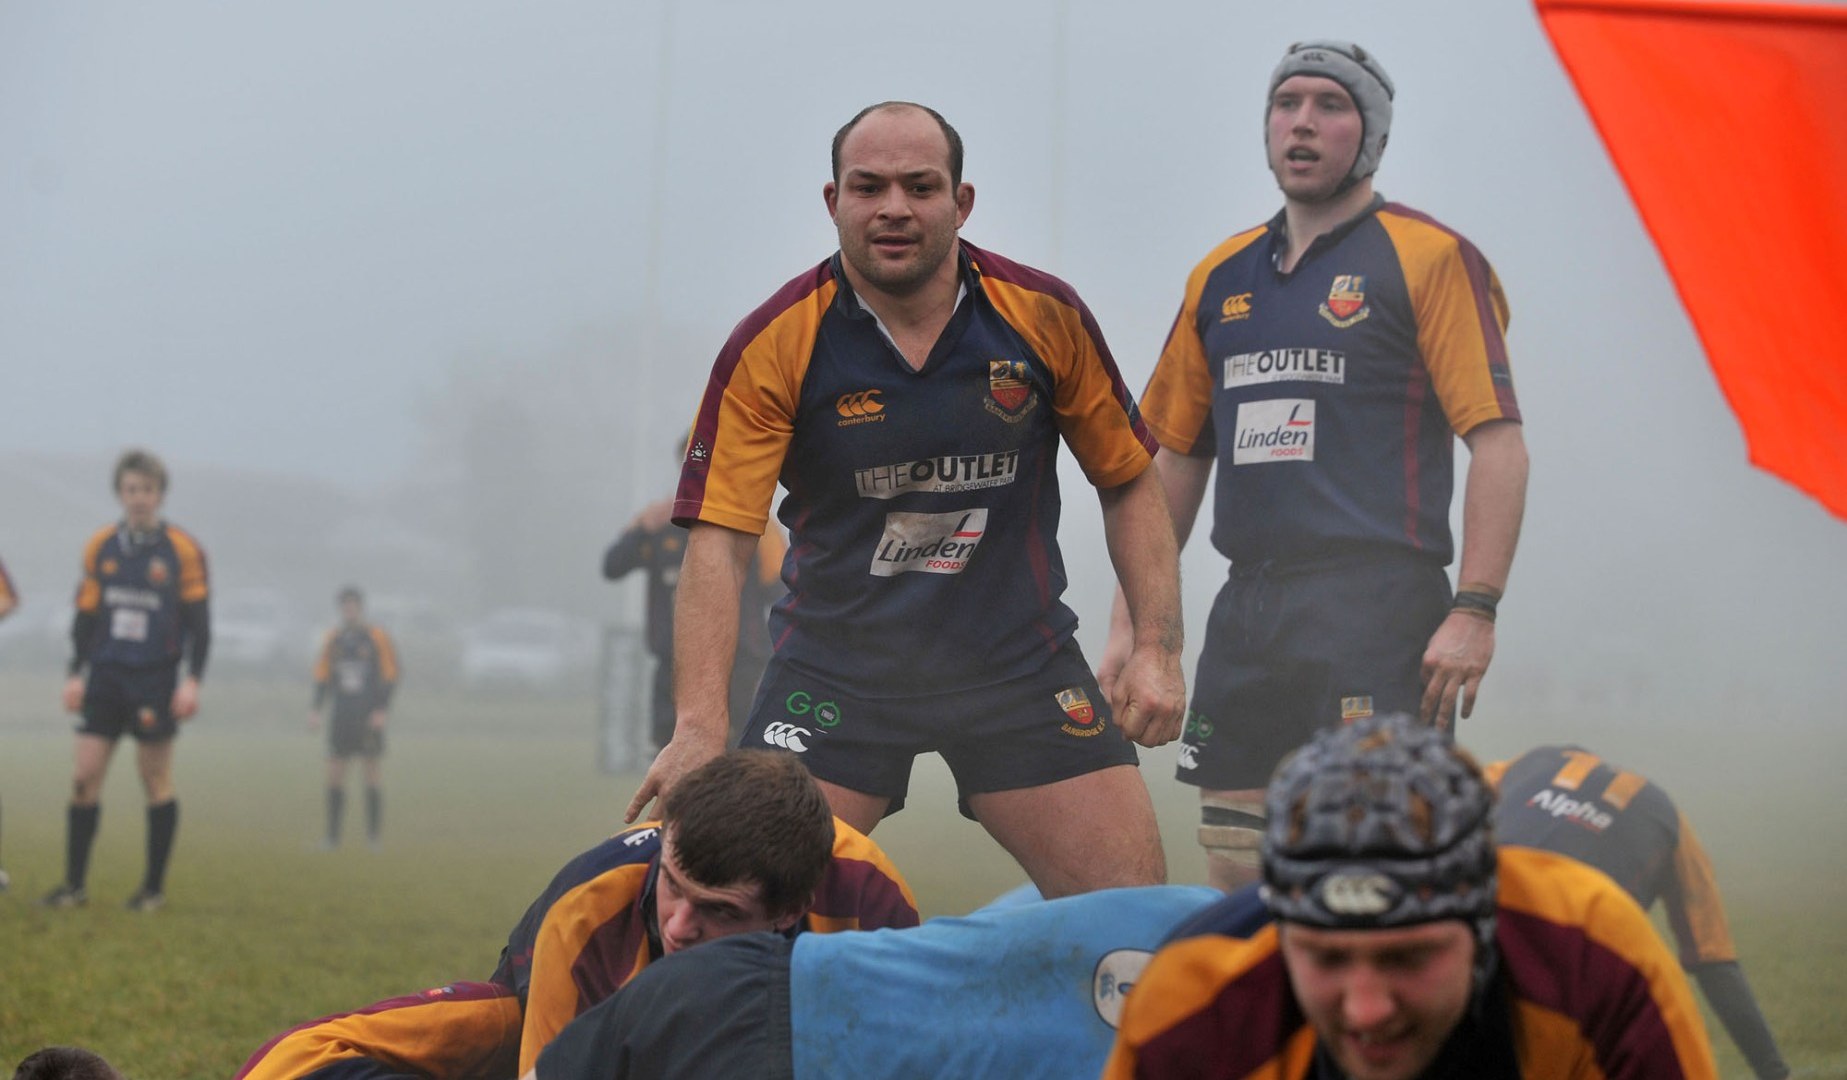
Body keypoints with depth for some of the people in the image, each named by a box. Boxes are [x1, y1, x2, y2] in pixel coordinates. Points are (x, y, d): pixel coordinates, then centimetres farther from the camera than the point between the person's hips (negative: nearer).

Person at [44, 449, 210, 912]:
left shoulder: (183, 550, -3)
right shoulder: (99, 547, 7)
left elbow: (199, 620, -1)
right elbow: (85, 615, 13)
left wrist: (192, 680, -7)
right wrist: (75, 673, 7)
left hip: (156, 680, -3)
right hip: (105, 678, 3)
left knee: (155, 778, 1)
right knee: (85, 774, -3)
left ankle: (154, 887, 10)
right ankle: (74, 884, 3)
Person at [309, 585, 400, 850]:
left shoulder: (378, 637, -1)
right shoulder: (332, 639, 11)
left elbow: (390, 676, -3)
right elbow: (322, 676, 14)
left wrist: (381, 711, -12)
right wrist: (316, 710, 3)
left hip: (369, 719, -4)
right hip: (341, 717, 4)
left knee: (371, 772, -3)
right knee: (334, 773, -2)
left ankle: (373, 835, 3)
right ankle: (333, 835, 2)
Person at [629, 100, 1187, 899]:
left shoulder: (1046, 316, -5)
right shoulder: (773, 345, -11)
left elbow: (1129, 483, 7)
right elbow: (718, 541, -16)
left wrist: (1157, 648, -4)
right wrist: (699, 726, -28)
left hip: (1021, 662, 1)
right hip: (833, 668, -1)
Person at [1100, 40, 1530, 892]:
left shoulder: (1429, 258, -1)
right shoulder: (1222, 276, 17)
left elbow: (1498, 440, -7)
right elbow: (1174, 458, 21)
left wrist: (1474, 608, -17)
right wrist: (1130, 624, 15)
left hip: (1379, 616, -6)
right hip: (1247, 615, 6)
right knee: (1236, 883, 7)